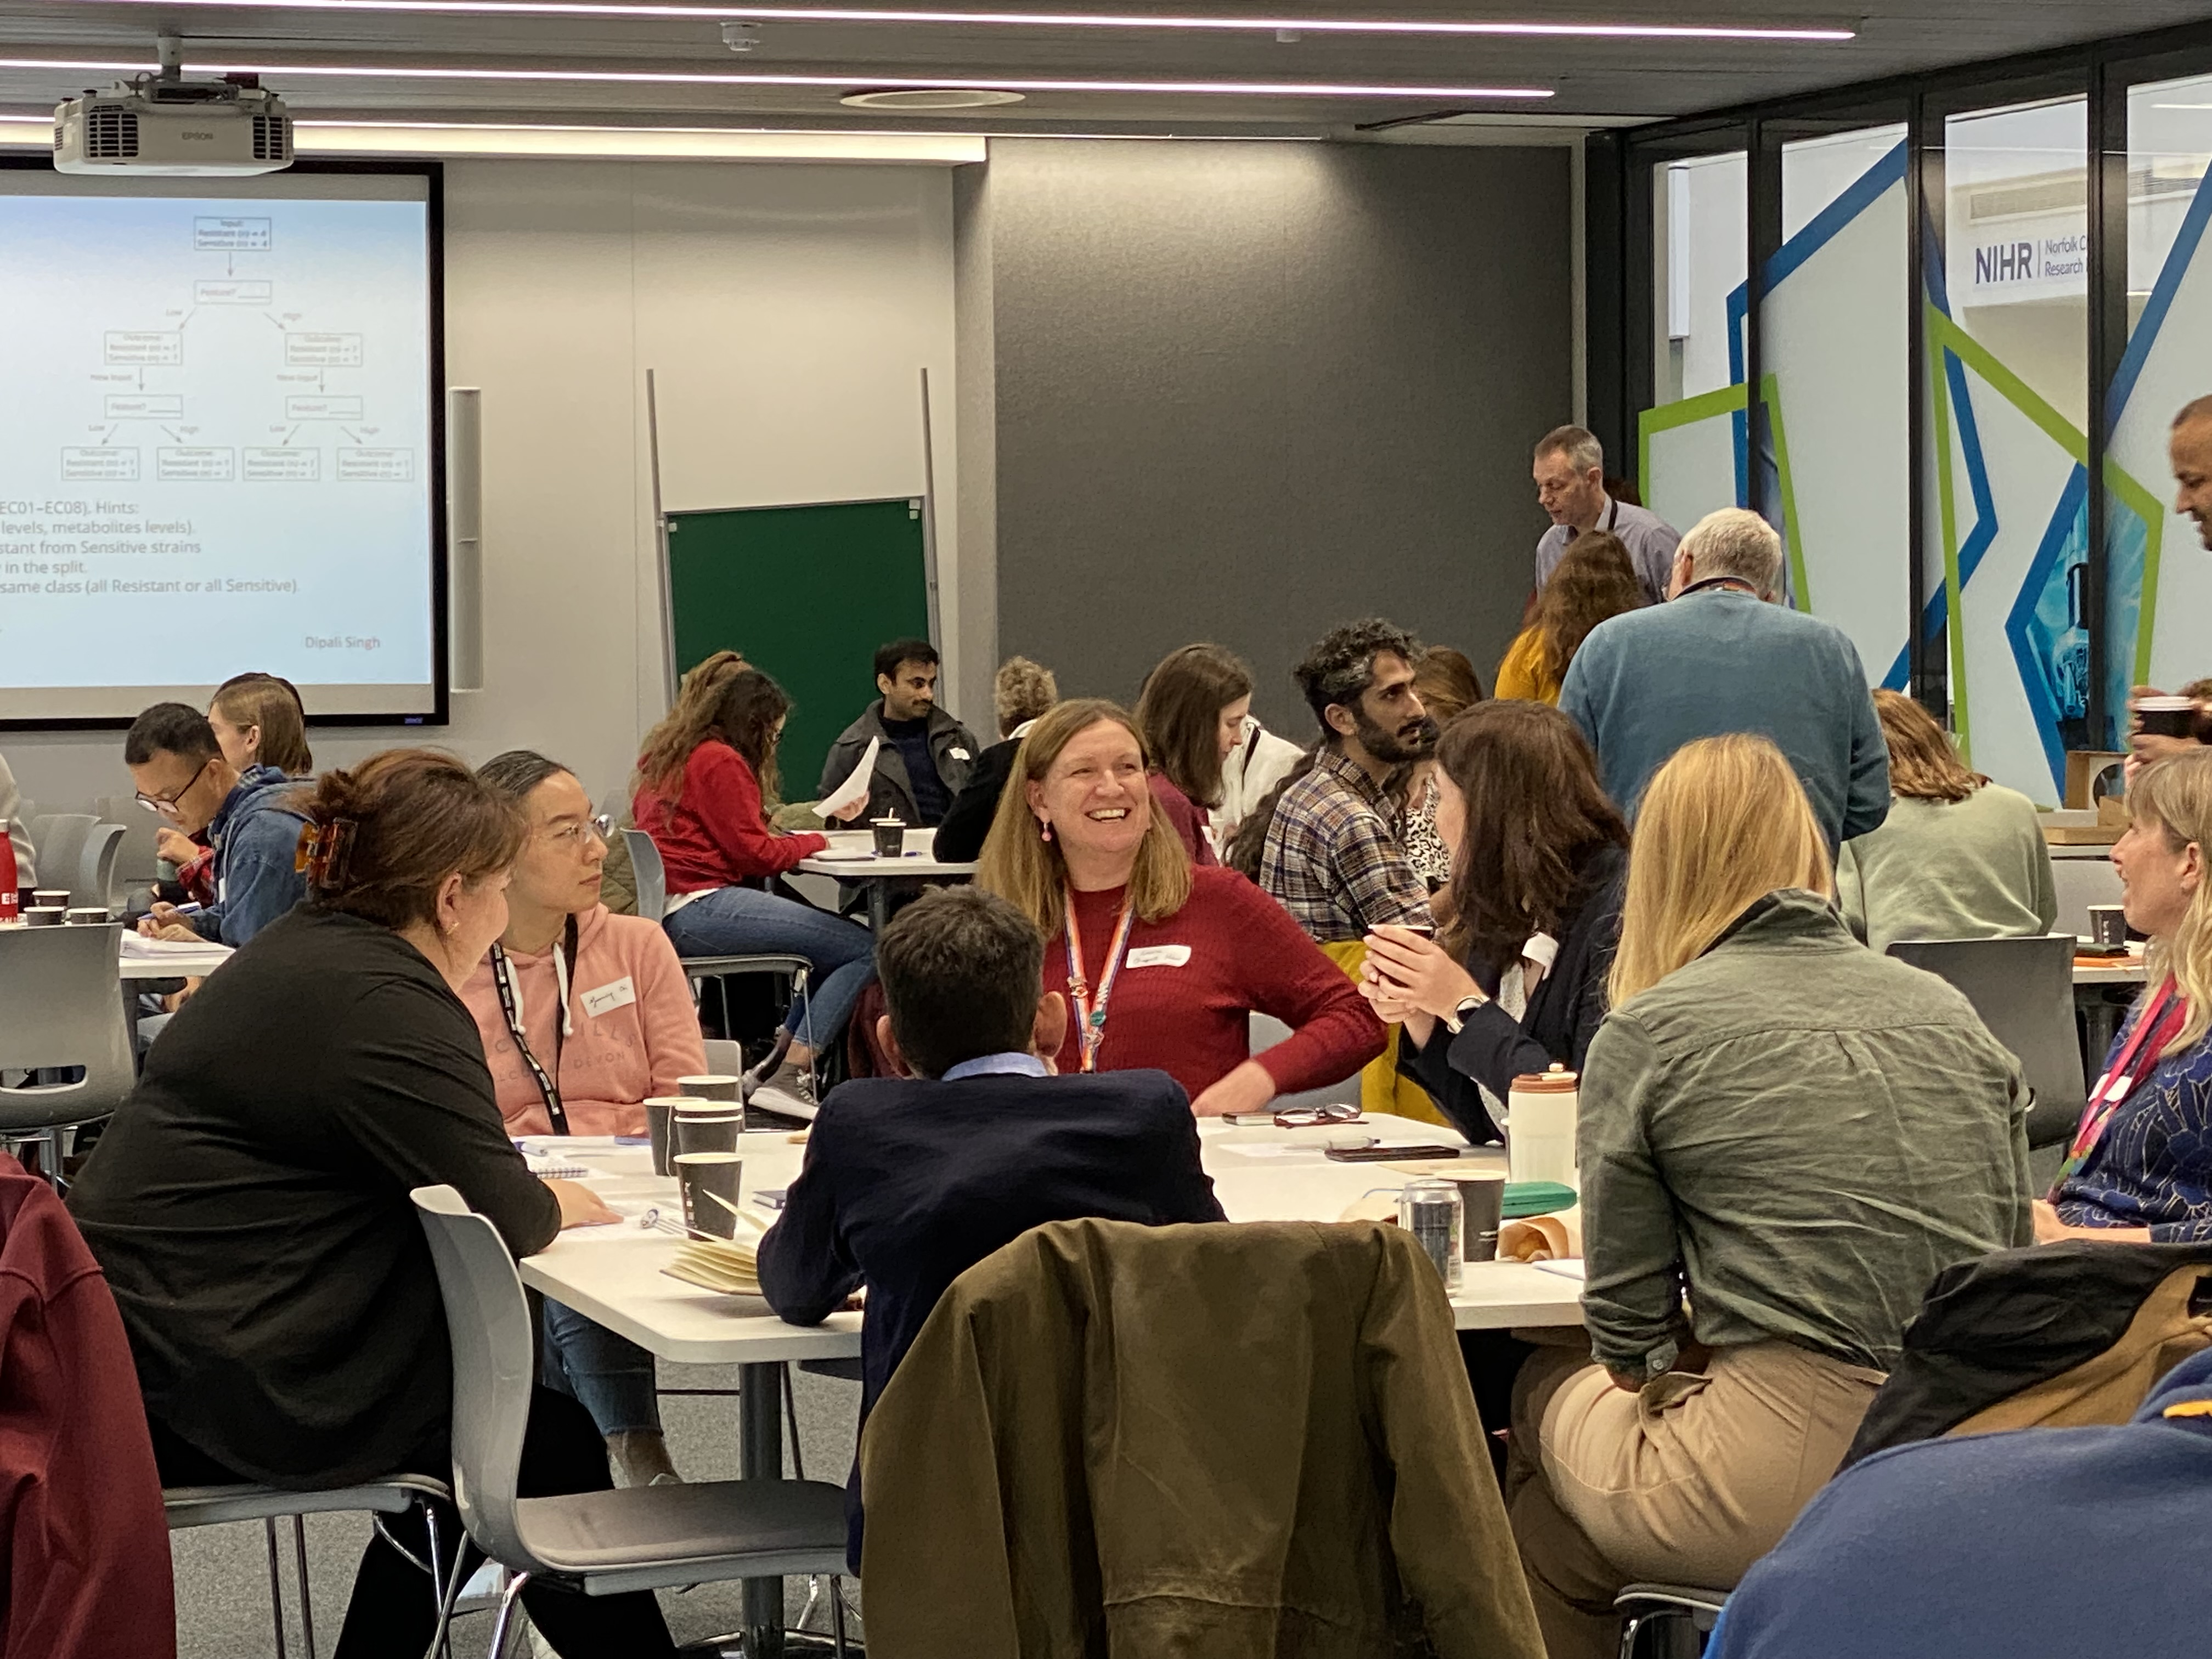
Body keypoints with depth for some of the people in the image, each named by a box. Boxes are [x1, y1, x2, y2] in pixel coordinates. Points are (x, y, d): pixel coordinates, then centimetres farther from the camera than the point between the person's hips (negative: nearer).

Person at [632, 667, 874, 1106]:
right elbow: (756, 854, -9)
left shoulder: (666, 757, 22)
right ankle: (790, 1076, -18)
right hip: (701, 908, -10)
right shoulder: (721, 762, -7)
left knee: (844, 937, 15)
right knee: (866, 951, -14)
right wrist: (815, 842, 8)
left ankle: (775, 1063, 10)